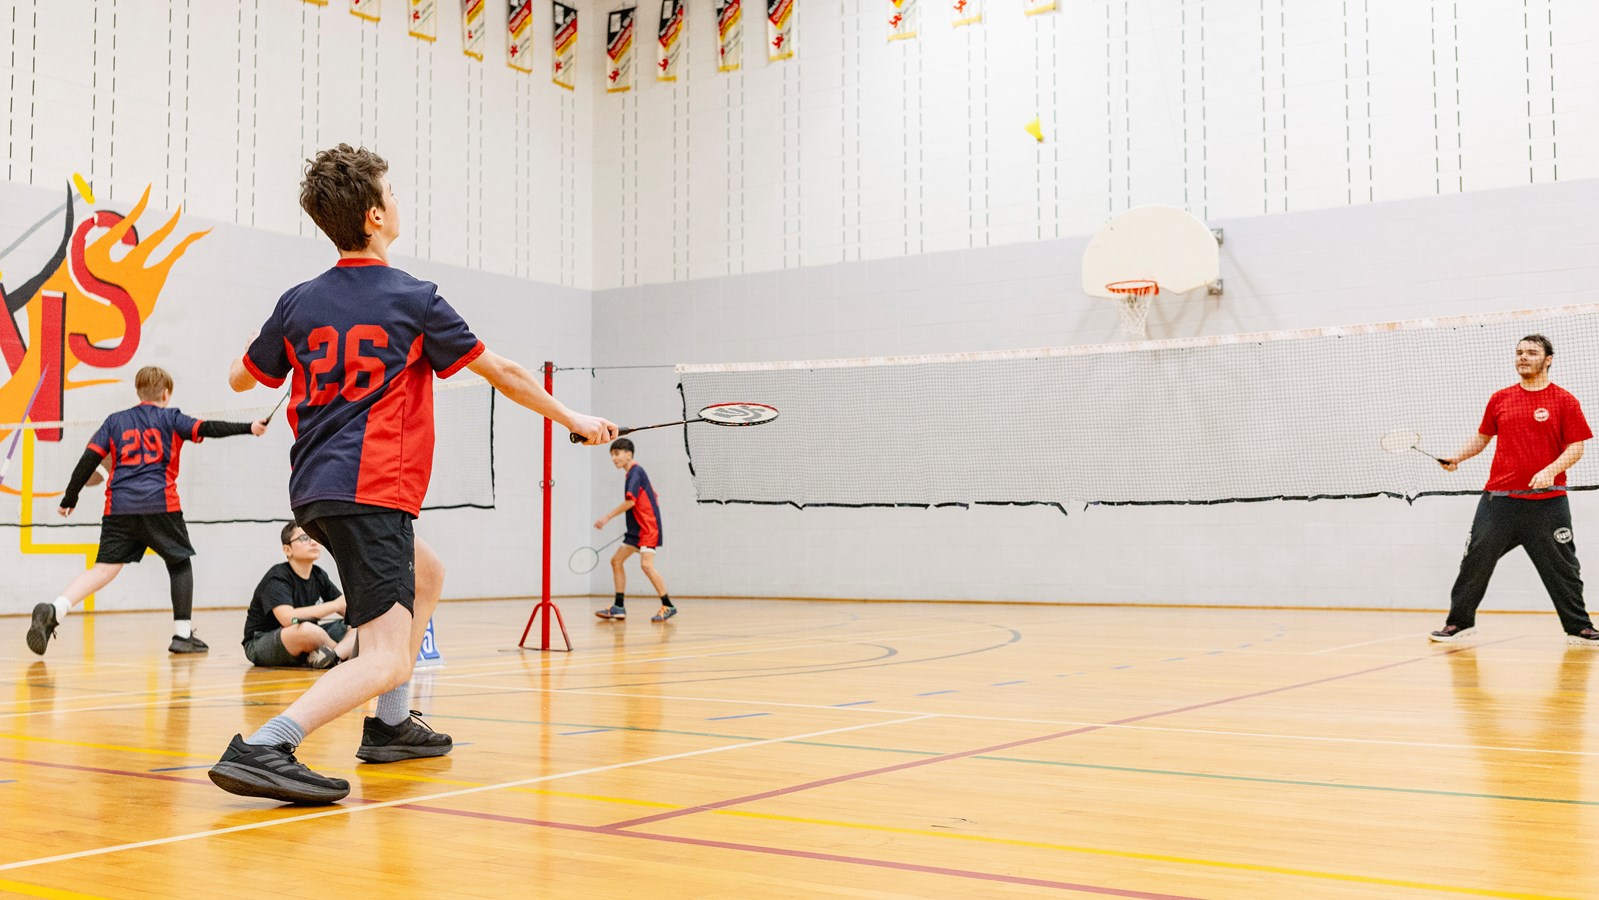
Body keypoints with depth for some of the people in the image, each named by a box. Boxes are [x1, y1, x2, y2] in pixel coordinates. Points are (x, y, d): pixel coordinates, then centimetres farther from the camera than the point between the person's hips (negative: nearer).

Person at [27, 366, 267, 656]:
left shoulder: (115, 421, 17)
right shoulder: (170, 417, 11)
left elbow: (89, 460, 11)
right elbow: (207, 428, -3)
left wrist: (69, 499, 15)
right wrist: (247, 427, -7)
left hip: (118, 507, 2)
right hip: (159, 505, -2)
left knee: (104, 568, -1)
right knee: (180, 563, 14)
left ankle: (54, 610, -24)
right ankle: (183, 634, 10)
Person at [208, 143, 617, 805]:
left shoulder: (299, 303, 8)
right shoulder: (414, 301, -5)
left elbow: (241, 378, 22)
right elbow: (503, 373, 3)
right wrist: (572, 418, 17)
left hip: (316, 488, 8)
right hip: (370, 492, -8)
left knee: (426, 576, 28)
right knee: (387, 660, -13)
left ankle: (391, 725, 27)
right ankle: (263, 748, -32)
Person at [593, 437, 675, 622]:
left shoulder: (635, 472, -12)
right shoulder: (633, 473, 16)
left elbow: (630, 501, -22)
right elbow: (652, 497, 24)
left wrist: (608, 517, -19)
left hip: (648, 527, -11)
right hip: (636, 528, 11)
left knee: (646, 564, -21)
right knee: (616, 561, 8)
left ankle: (668, 606, -14)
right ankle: (619, 607, 10)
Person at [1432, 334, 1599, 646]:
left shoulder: (1564, 400, 0)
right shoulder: (1500, 399, 10)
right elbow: (1482, 436, 21)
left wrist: (1551, 470, -20)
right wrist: (1457, 457, 7)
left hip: (1546, 500, -3)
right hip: (1499, 497, 3)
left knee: (1562, 567, 1)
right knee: (1476, 561, 3)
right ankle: (1459, 621, 15)